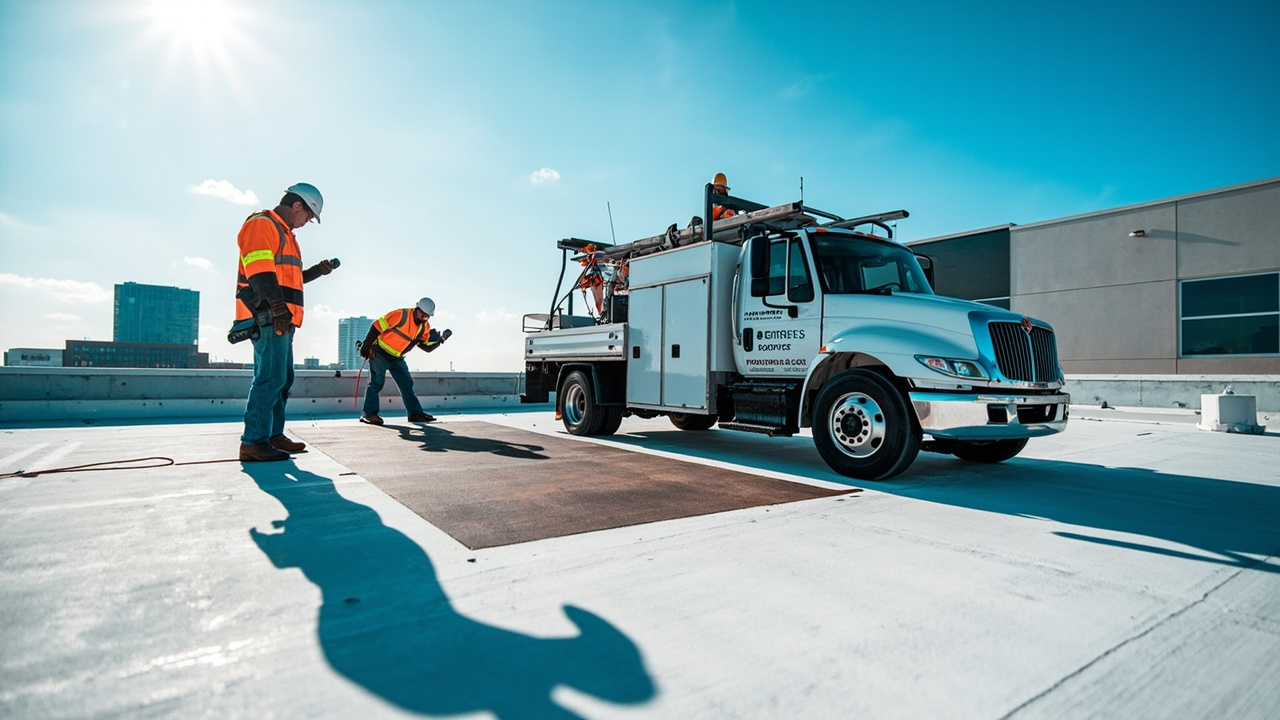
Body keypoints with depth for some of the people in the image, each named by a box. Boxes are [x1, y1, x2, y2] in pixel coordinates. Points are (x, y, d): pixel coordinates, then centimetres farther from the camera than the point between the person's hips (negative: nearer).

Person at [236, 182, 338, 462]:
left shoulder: (284, 234, 27)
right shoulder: (261, 224, -5)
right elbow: (260, 271, -18)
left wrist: (316, 270, 22)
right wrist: (278, 308, -26)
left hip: (281, 319, 11)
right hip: (268, 317, -11)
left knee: (283, 378, 12)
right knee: (271, 378, -12)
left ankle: (274, 435, 19)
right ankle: (253, 442, -9)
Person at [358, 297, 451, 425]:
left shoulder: (424, 327, -2)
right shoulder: (401, 315, -24)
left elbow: (427, 347, 2)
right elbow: (377, 326, -20)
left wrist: (440, 339, -15)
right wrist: (366, 345, -18)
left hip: (396, 357, 7)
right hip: (379, 353, -7)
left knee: (407, 383, 4)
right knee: (377, 382, -9)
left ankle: (415, 413, 8)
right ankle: (369, 414, -2)